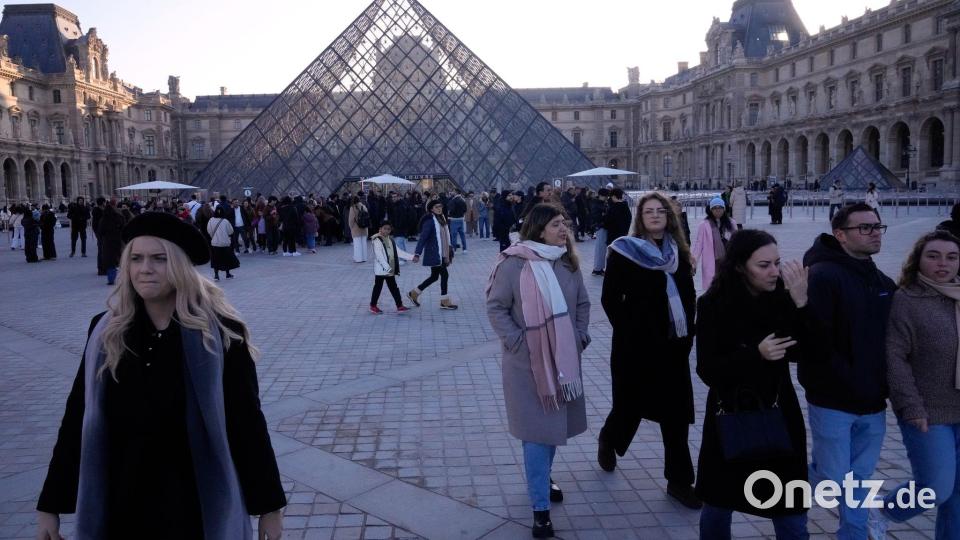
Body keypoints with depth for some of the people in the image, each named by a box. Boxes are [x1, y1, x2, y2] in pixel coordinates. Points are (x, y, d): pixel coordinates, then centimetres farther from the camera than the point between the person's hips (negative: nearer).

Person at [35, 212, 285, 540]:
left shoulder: (219, 332, -13)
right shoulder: (106, 332, -3)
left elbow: (247, 420, -9)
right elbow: (77, 419, 4)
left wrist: (269, 505, -6)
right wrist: (50, 505, 7)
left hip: (199, 504, -3)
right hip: (122, 504, 3)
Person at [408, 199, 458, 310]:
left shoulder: (441, 219, 11)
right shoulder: (429, 221, -15)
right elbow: (422, 238, -19)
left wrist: (449, 252, 20)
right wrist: (417, 253, -25)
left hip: (442, 254, 9)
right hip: (434, 254, -9)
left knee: (434, 276, 16)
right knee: (444, 274, -5)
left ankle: (414, 293, 28)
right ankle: (444, 302, 7)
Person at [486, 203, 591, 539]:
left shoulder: (568, 263, 2)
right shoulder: (515, 263, -15)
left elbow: (582, 304, 12)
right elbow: (496, 307, -10)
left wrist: (580, 336, 1)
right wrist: (516, 341, -16)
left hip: (564, 358, 5)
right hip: (528, 362, -5)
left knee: (554, 424, 19)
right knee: (537, 430, 0)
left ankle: (542, 478, 43)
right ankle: (540, 508, 11)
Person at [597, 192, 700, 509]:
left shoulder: (678, 252, 7)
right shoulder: (623, 252, -8)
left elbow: (688, 295, 12)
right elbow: (610, 299, -8)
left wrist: (688, 333, 4)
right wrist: (628, 334, -11)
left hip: (674, 344, 4)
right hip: (638, 345, -4)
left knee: (676, 411, 6)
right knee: (631, 404, 10)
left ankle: (679, 480, 16)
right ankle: (608, 439, 42)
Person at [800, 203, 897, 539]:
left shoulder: (883, 282, 11)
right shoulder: (823, 275, -15)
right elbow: (814, 340, -21)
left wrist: (882, 384, 5)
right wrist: (847, 382, -19)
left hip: (872, 402, 7)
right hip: (833, 401, -7)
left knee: (860, 479, 15)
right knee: (833, 478, 2)